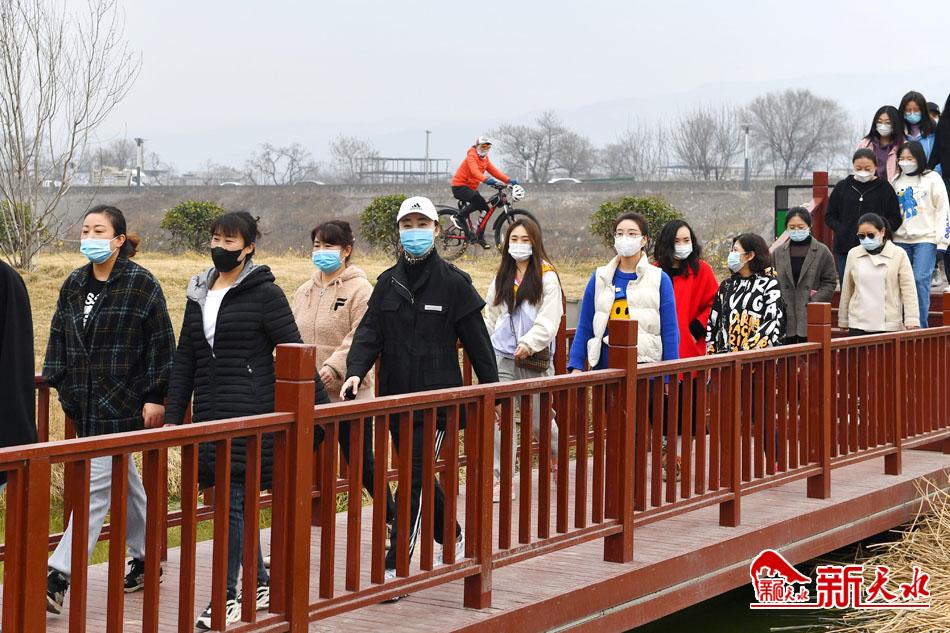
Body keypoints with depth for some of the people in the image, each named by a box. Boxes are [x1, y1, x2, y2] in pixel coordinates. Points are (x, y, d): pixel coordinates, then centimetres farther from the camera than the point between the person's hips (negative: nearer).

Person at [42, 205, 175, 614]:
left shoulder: (141, 285, -9)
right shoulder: (75, 284, 10)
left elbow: (161, 345, -9)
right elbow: (59, 335, 17)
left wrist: (156, 397, -11)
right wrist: (58, 378, 7)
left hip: (122, 406, -7)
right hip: (85, 403, 7)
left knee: (96, 485, -10)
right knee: (123, 481, 18)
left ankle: (58, 580, -13)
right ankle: (145, 557, 33)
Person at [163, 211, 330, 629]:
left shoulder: (265, 294, -5)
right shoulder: (198, 294, 14)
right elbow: (185, 360, 16)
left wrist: (319, 405, -7)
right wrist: (173, 415, 12)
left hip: (250, 413, -6)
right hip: (210, 416, 6)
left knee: (233, 500, -8)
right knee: (238, 501, 11)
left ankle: (228, 598, -2)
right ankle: (261, 584, 24)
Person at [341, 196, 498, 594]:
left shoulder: (454, 283, -4)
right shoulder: (388, 282, 8)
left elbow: (477, 342, -2)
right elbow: (370, 332, 0)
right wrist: (356, 370, -17)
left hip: (437, 399, -5)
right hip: (397, 397, 5)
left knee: (414, 480, -9)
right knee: (418, 477, 15)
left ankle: (395, 566, -7)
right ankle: (452, 538, 36)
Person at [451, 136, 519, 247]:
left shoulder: (485, 159, 12)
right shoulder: (472, 156, -15)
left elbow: (494, 171, 2)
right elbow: (474, 171, -33)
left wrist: (508, 180, -12)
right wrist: (486, 179, -51)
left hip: (471, 187, 9)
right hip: (459, 186, -9)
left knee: (485, 209, 1)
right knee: (479, 201, -32)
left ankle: (480, 237, 11)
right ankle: (461, 215, -12)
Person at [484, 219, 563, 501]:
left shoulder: (546, 277, -3)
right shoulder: (502, 277, 14)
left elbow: (549, 319, -11)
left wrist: (529, 343, -20)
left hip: (535, 359, -4)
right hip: (503, 357, 4)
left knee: (539, 419, 6)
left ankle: (556, 457, 36)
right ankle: (501, 479, -2)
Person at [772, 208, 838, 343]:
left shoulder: (822, 252, 3)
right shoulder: (778, 253, 10)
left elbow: (830, 282, 2)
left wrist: (815, 301, -11)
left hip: (810, 318, -2)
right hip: (785, 318, 2)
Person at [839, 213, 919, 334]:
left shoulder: (899, 254, -1)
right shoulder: (853, 254, 6)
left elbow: (909, 290, -3)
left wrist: (911, 320, -11)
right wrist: (843, 320, 15)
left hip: (889, 326, -2)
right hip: (858, 326, 2)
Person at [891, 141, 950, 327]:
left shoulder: (932, 179, 0)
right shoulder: (897, 182, 13)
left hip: (925, 239, -5)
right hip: (900, 240, 5)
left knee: (920, 280, -14)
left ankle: (921, 326, -9)